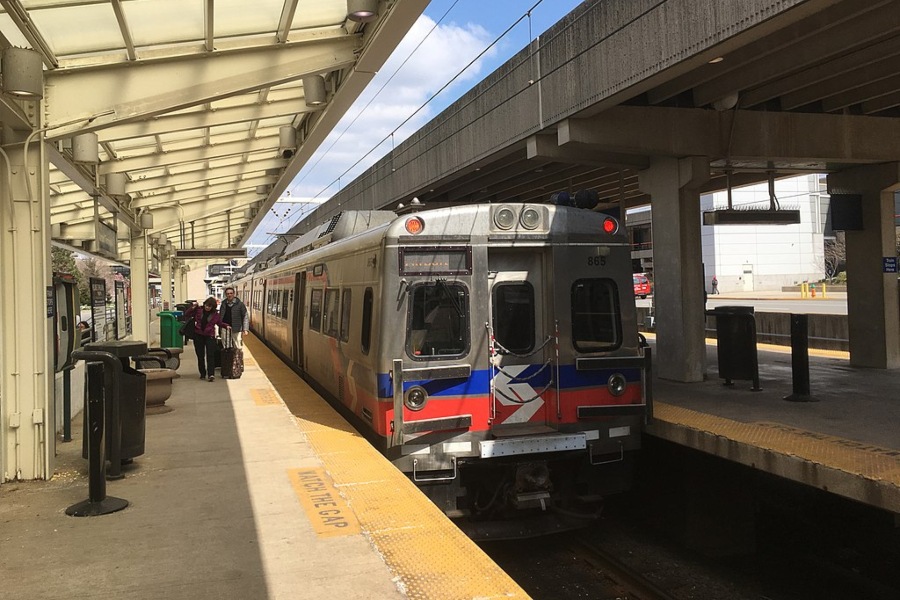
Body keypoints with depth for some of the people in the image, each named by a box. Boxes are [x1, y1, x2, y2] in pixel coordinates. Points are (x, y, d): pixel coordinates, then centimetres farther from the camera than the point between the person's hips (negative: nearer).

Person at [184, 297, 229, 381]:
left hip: (210, 336, -2)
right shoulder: (198, 310, 0)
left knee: (210, 355, -12)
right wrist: (192, 308, -9)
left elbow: (220, 323, 15)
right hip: (198, 336, 2)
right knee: (200, 355, 8)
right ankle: (202, 374, 19)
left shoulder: (215, 314, 1)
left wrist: (226, 326, -2)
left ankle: (211, 374, -18)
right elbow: (186, 315, 4)